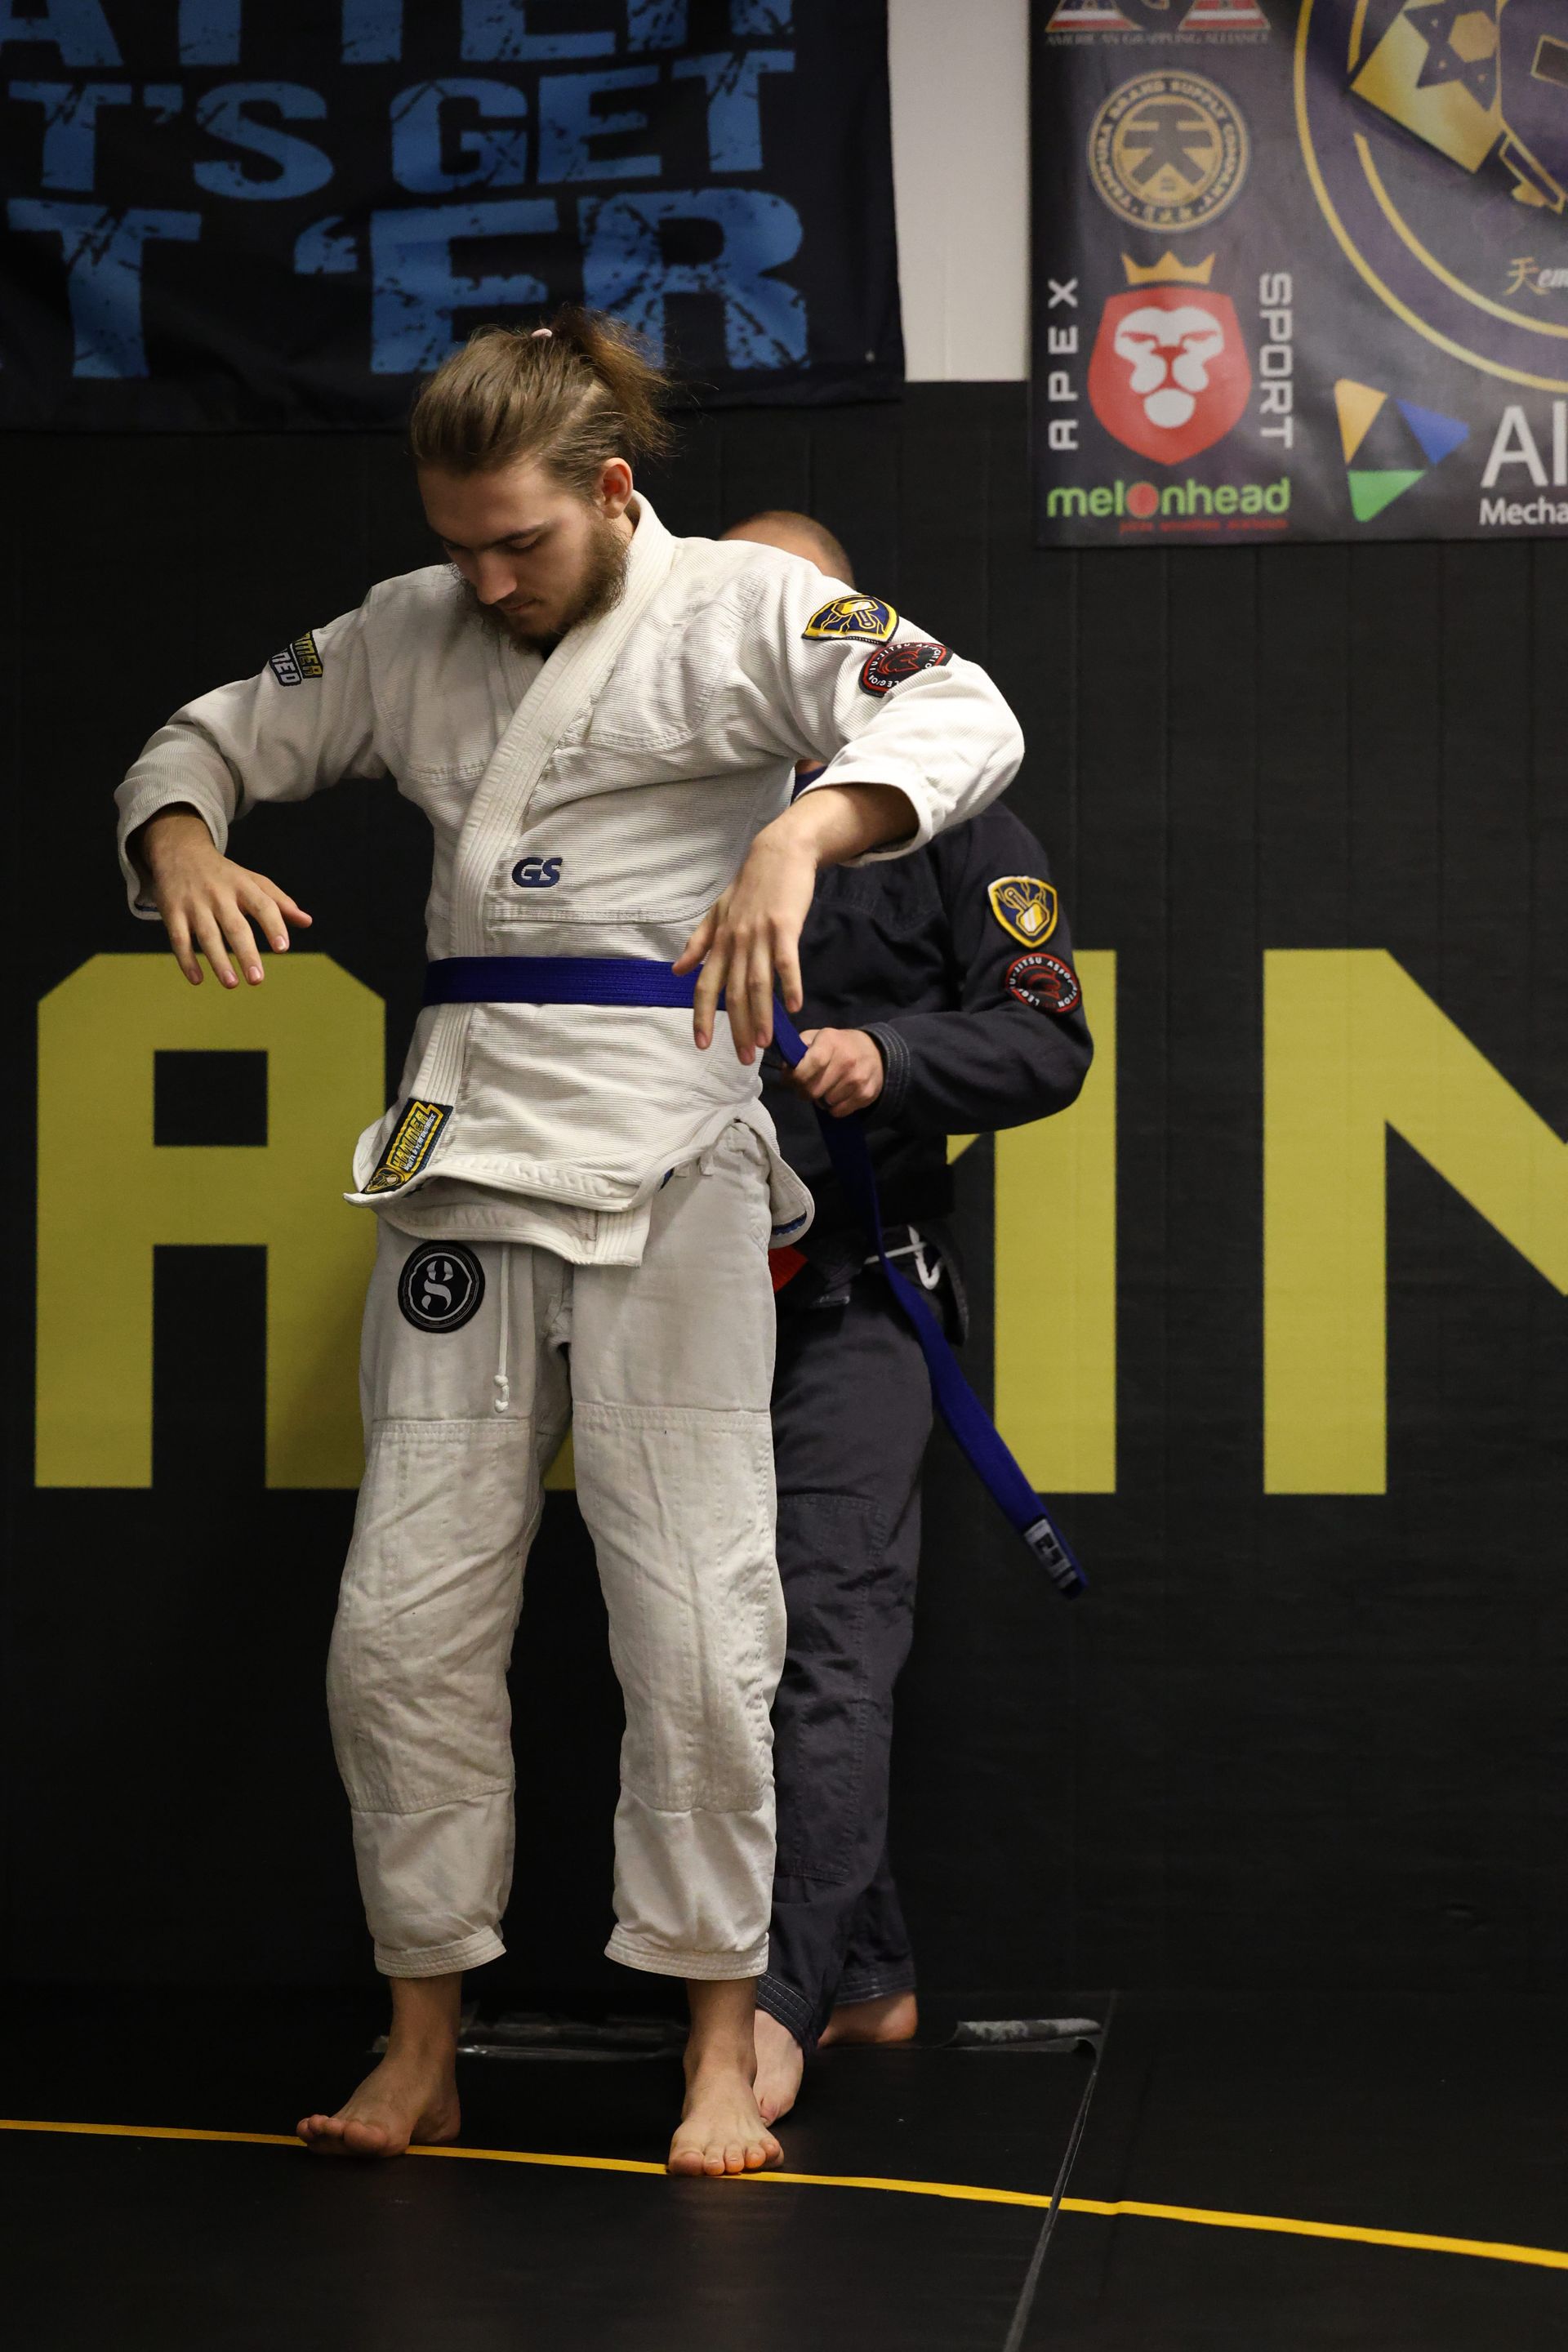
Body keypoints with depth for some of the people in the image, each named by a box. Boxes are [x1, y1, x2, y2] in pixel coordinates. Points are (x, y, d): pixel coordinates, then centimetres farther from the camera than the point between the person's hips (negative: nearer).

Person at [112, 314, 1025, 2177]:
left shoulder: (739, 608, -3)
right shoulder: (406, 634, 13)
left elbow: (963, 716, -18)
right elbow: (205, 739, 20)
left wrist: (797, 834, -37)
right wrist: (184, 841, -5)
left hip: (667, 1147, -5)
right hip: (466, 1147, 5)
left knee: (692, 1619, -3)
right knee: (404, 1619, 4)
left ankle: (720, 2046, 12)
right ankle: (423, 2051, 18)